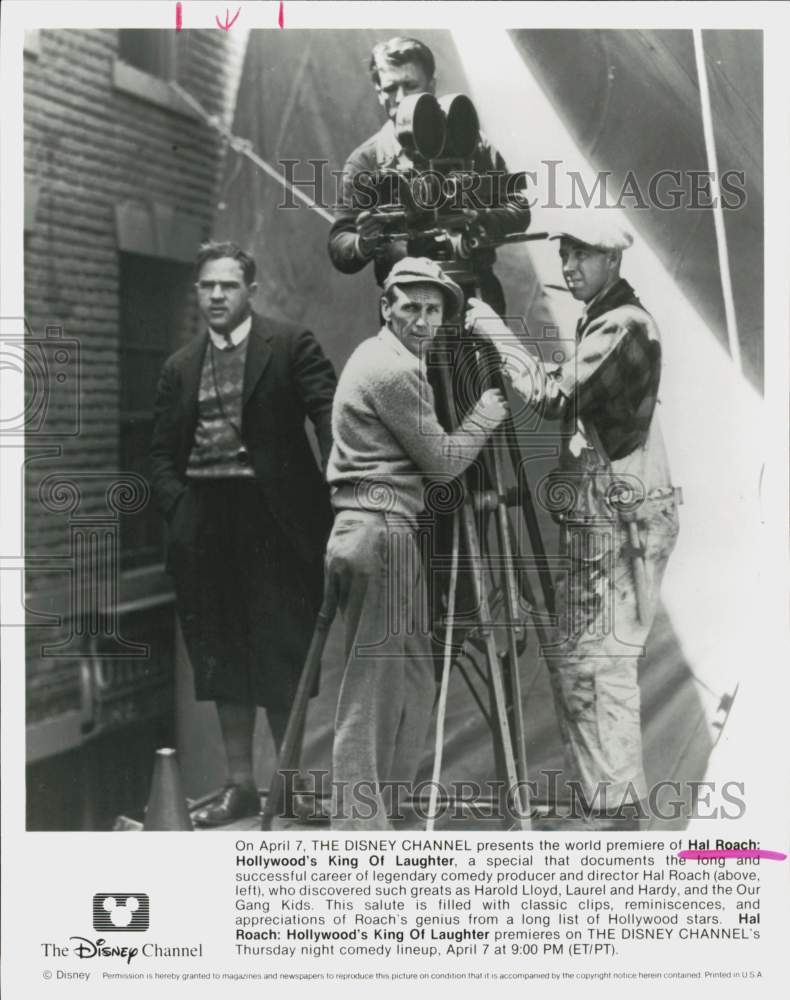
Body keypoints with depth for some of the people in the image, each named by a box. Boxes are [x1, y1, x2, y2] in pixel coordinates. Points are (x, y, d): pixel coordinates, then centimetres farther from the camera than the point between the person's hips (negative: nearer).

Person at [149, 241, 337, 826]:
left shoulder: (292, 345, 0)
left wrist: (337, 490, -21)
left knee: (282, 655, 0)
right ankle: (240, 784, 21)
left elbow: (330, 416, -9)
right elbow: (163, 453, 14)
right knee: (222, 659, 10)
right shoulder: (180, 367, 13)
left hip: (274, 520, -4)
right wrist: (179, 508, -2)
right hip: (206, 526, 5)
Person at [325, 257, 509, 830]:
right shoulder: (397, 371, -12)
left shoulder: (373, 356, 19)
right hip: (384, 531, -11)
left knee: (411, 681, 16)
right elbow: (443, 463, -8)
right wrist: (486, 416, 6)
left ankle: (372, 810, 24)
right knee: (375, 688, -6)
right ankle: (360, 821, 0)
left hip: (359, 530, 11)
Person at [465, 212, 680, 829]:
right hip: (602, 516, 10)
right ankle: (614, 796, 22)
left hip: (622, 518, -10)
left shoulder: (623, 324, -12)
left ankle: (621, 807, -3)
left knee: (599, 660, -9)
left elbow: (555, 397, -20)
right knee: (571, 653, 13)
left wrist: (494, 329, -13)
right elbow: (574, 405, 21)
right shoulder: (604, 321, 19)